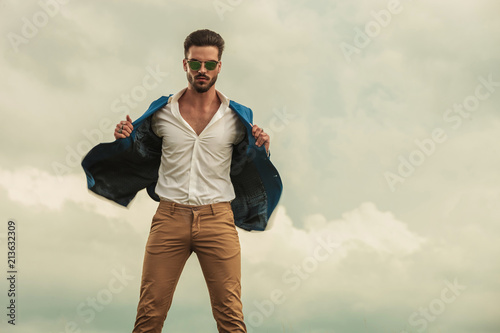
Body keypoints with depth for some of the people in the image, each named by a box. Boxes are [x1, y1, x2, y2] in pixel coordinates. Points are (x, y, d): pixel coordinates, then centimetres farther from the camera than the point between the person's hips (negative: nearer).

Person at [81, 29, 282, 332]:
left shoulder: (237, 116, 4)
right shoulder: (162, 112, 5)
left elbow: (241, 165, 15)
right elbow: (145, 152, 21)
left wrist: (260, 150, -5)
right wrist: (126, 140, 1)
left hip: (217, 218, 0)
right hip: (170, 216, 0)